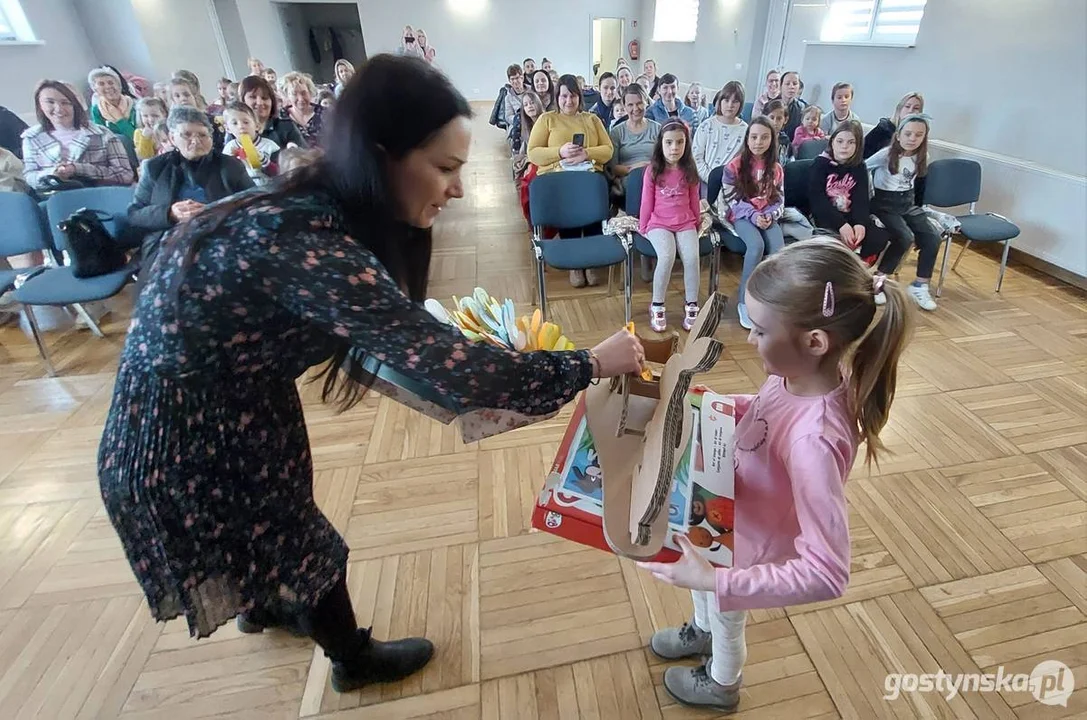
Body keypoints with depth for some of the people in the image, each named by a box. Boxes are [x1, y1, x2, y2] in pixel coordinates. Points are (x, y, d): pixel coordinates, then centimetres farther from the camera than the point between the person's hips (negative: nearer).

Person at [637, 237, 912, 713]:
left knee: (727, 616, 28)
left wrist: (716, 581, -40)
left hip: (749, 545, -6)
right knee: (701, 579, 35)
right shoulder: (804, 373, -20)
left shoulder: (814, 439, -43)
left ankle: (720, 685, 64)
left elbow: (827, 574, -39)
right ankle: (702, 632, 70)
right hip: (727, 518, 6)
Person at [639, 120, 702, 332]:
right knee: (667, 257, -30)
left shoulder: (689, 171, 6)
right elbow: (647, 202, 4)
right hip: (659, 224, -2)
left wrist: (697, 224, 17)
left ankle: (691, 306, -8)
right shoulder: (652, 171, -1)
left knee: (692, 257, -25)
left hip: (686, 223, 2)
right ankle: (657, 306, -15)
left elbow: (694, 201, 14)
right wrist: (643, 227, 6)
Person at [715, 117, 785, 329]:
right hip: (741, 215, -4)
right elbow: (731, 198, -6)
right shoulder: (734, 165, -3)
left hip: (767, 216, 4)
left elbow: (779, 198, 11)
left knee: (779, 250, -25)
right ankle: (744, 301, -22)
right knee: (757, 246, -33)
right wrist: (753, 215, -18)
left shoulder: (776, 168, 9)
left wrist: (771, 215, -10)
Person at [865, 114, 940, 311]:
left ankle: (920, 286, 0)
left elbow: (919, 185, 16)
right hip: (883, 203, -6)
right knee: (905, 238, -27)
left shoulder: (922, 158, 3)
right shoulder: (886, 154, -14)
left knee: (933, 237, -12)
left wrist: (918, 210, 17)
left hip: (908, 202, 6)